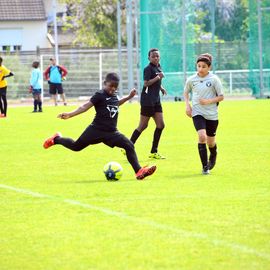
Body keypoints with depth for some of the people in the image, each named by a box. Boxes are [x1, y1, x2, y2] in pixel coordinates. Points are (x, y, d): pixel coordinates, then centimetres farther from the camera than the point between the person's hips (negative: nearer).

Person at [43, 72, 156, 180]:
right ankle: (56, 139, 37)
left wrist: (128, 97, 30)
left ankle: (139, 171, -15)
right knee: (76, 146, 7)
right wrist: (69, 114, -28)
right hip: (97, 130, -5)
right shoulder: (100, 95, -11)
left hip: (111, 132, 5)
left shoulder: (114, 96, 10)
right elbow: (86, 106, -18)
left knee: (129, 145, -12)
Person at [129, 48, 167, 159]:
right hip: (147, 101, -8)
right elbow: (146, 83, -22)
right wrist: (158, 77, -25)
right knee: (143, 126, -4)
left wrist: (161, 88, 13)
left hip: (156, 100, 8)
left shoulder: (159, 68, 14)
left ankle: (154, 151, 8)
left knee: (160, 125, 2)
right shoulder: (148, 69, -11)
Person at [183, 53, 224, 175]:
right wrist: (187, 105, 3)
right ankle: (205, 167, -14)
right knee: (202, 136, -21)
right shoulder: (191, 80, -1)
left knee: (210, 141, 10)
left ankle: (213, 156, 47)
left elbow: (221, 96, -3)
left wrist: (209, 101, -18)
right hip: (197, 113, 0)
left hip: (212, 114, 0)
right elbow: (186, 93, 18)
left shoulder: (214, 79, -8)